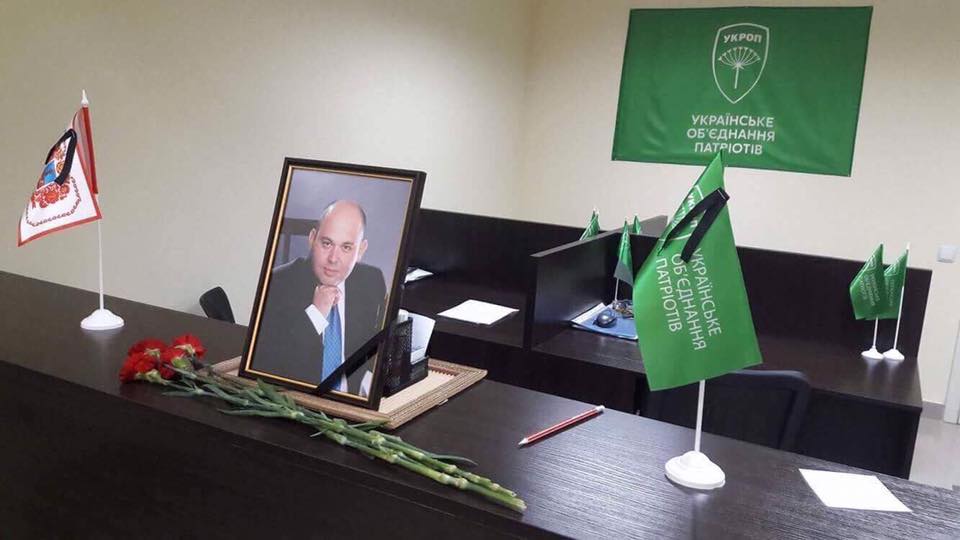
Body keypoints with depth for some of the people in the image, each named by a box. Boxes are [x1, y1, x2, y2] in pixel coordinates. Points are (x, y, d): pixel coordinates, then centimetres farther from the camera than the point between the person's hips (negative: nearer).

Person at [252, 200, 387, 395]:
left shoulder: (373, 281, -2)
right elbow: (261, 361, -17)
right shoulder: (277, 283, -12)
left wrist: (368, 378, -5)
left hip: (350, 399, 3)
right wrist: (315, 313, -22)